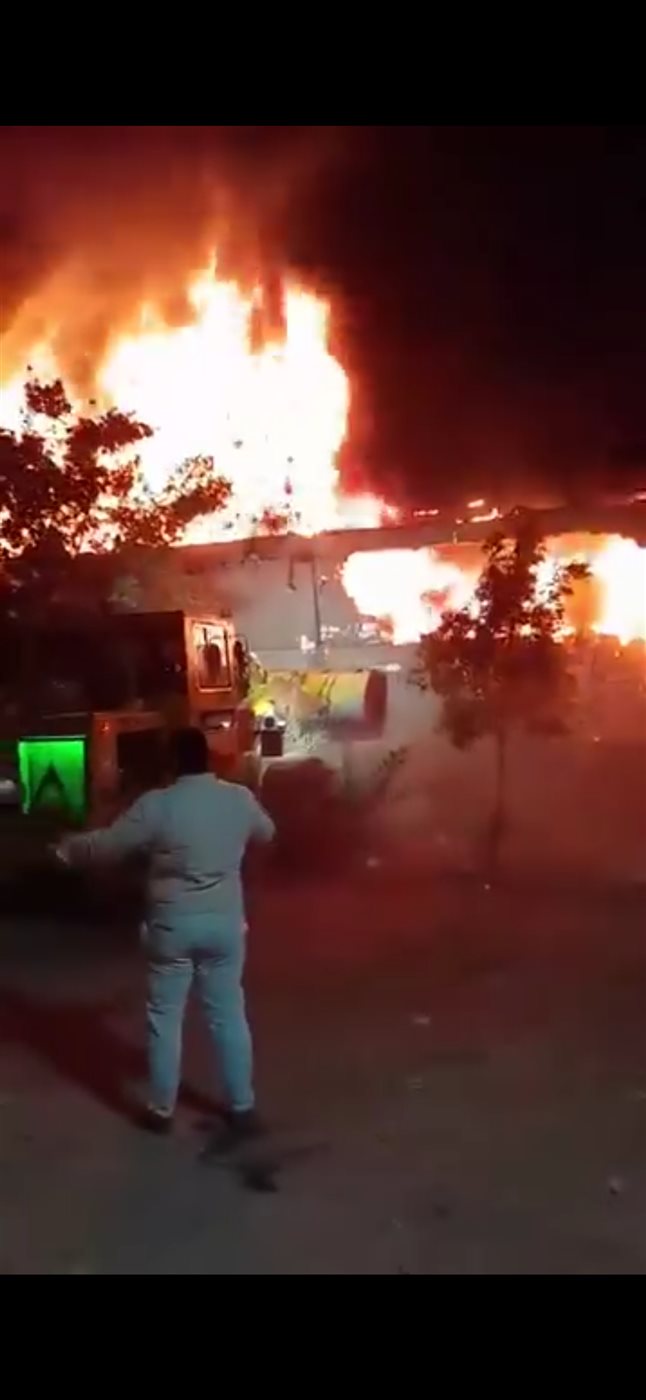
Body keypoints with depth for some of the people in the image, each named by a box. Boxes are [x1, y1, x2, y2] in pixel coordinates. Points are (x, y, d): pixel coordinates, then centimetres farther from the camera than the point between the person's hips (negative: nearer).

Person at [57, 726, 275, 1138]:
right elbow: (267, 832, 17)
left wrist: (68, 848, 14)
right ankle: (243, 1108, 19)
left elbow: (108, 844, -5)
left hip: (173, 925, -2)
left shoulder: (157, 804, -14)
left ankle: (162, 1110, 21)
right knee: (229, 1015, 13)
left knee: (165, 1019, 12)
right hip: (225, 923, 3)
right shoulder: (240, 798, -3)